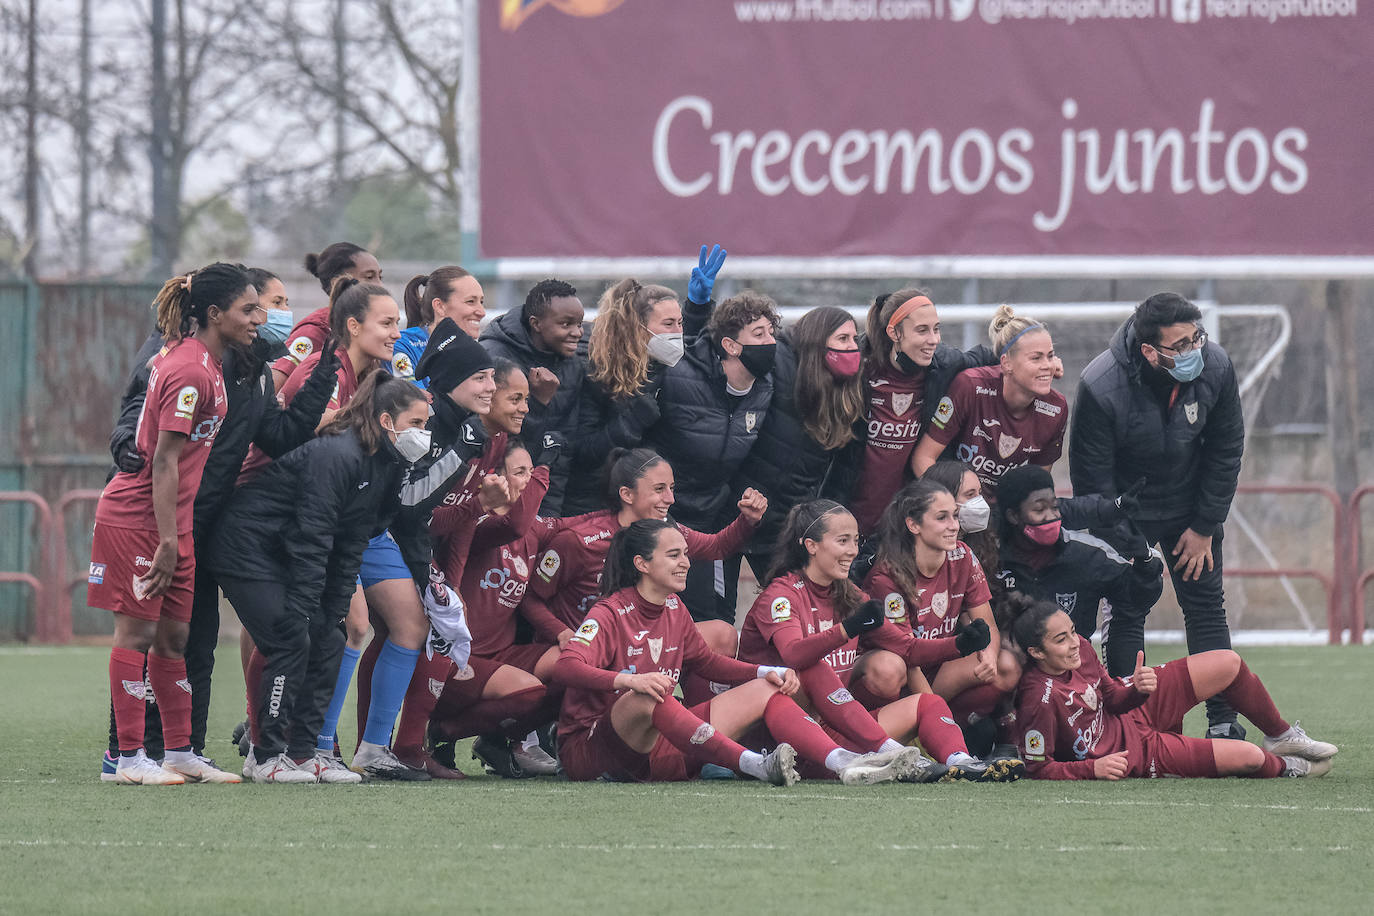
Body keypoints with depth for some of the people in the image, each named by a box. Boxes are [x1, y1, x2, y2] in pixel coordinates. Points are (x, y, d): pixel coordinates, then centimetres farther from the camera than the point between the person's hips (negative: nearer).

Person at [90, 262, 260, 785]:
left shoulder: (202, 363, 10)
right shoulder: (190, 373, -19)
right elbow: (164, 462, -21)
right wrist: (167, 541, -23)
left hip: (172, 521, 9)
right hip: (136, 520, -9)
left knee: (174, 634, 10)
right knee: (138, 630, -5)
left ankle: (179, 752, 15)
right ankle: (129, 758, -2)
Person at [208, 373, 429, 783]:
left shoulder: (386, 466, 4)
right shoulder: (337, 454, -25)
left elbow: (351, 547, 5)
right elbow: (311, 541, -26)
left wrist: (335, 613, 0)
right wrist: (302, 612, -26)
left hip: (286, 555, 9)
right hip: (248, 546, -9)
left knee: (328, 641, 2)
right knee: (291, 641, -14)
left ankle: (305, 751, 6)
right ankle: (266, 756, -6)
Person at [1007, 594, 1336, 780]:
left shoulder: (1079, 648, -12)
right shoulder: (1040, 700, -35)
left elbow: (1111, 696, 2)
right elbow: (1038, 768, -27)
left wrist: (1137, 689, -20)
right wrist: (1093, 769, -36)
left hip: (1133, 711, 8)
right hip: (1134, 752, -8)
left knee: (1229, 665, 5)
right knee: (1249, 757, -11)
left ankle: (1281, 736, 32)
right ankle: (1283, 767, 29)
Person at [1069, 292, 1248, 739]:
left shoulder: (1215, 368, -20)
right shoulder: (1100, 387, -31)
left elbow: (1225, 451, -6)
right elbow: (1092, 477, -20)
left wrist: (1204, 527, -4)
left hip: (1190, 507, 3)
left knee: (1206, 608, 0)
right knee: (1126, 613, -7)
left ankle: (1223, 723, 4)